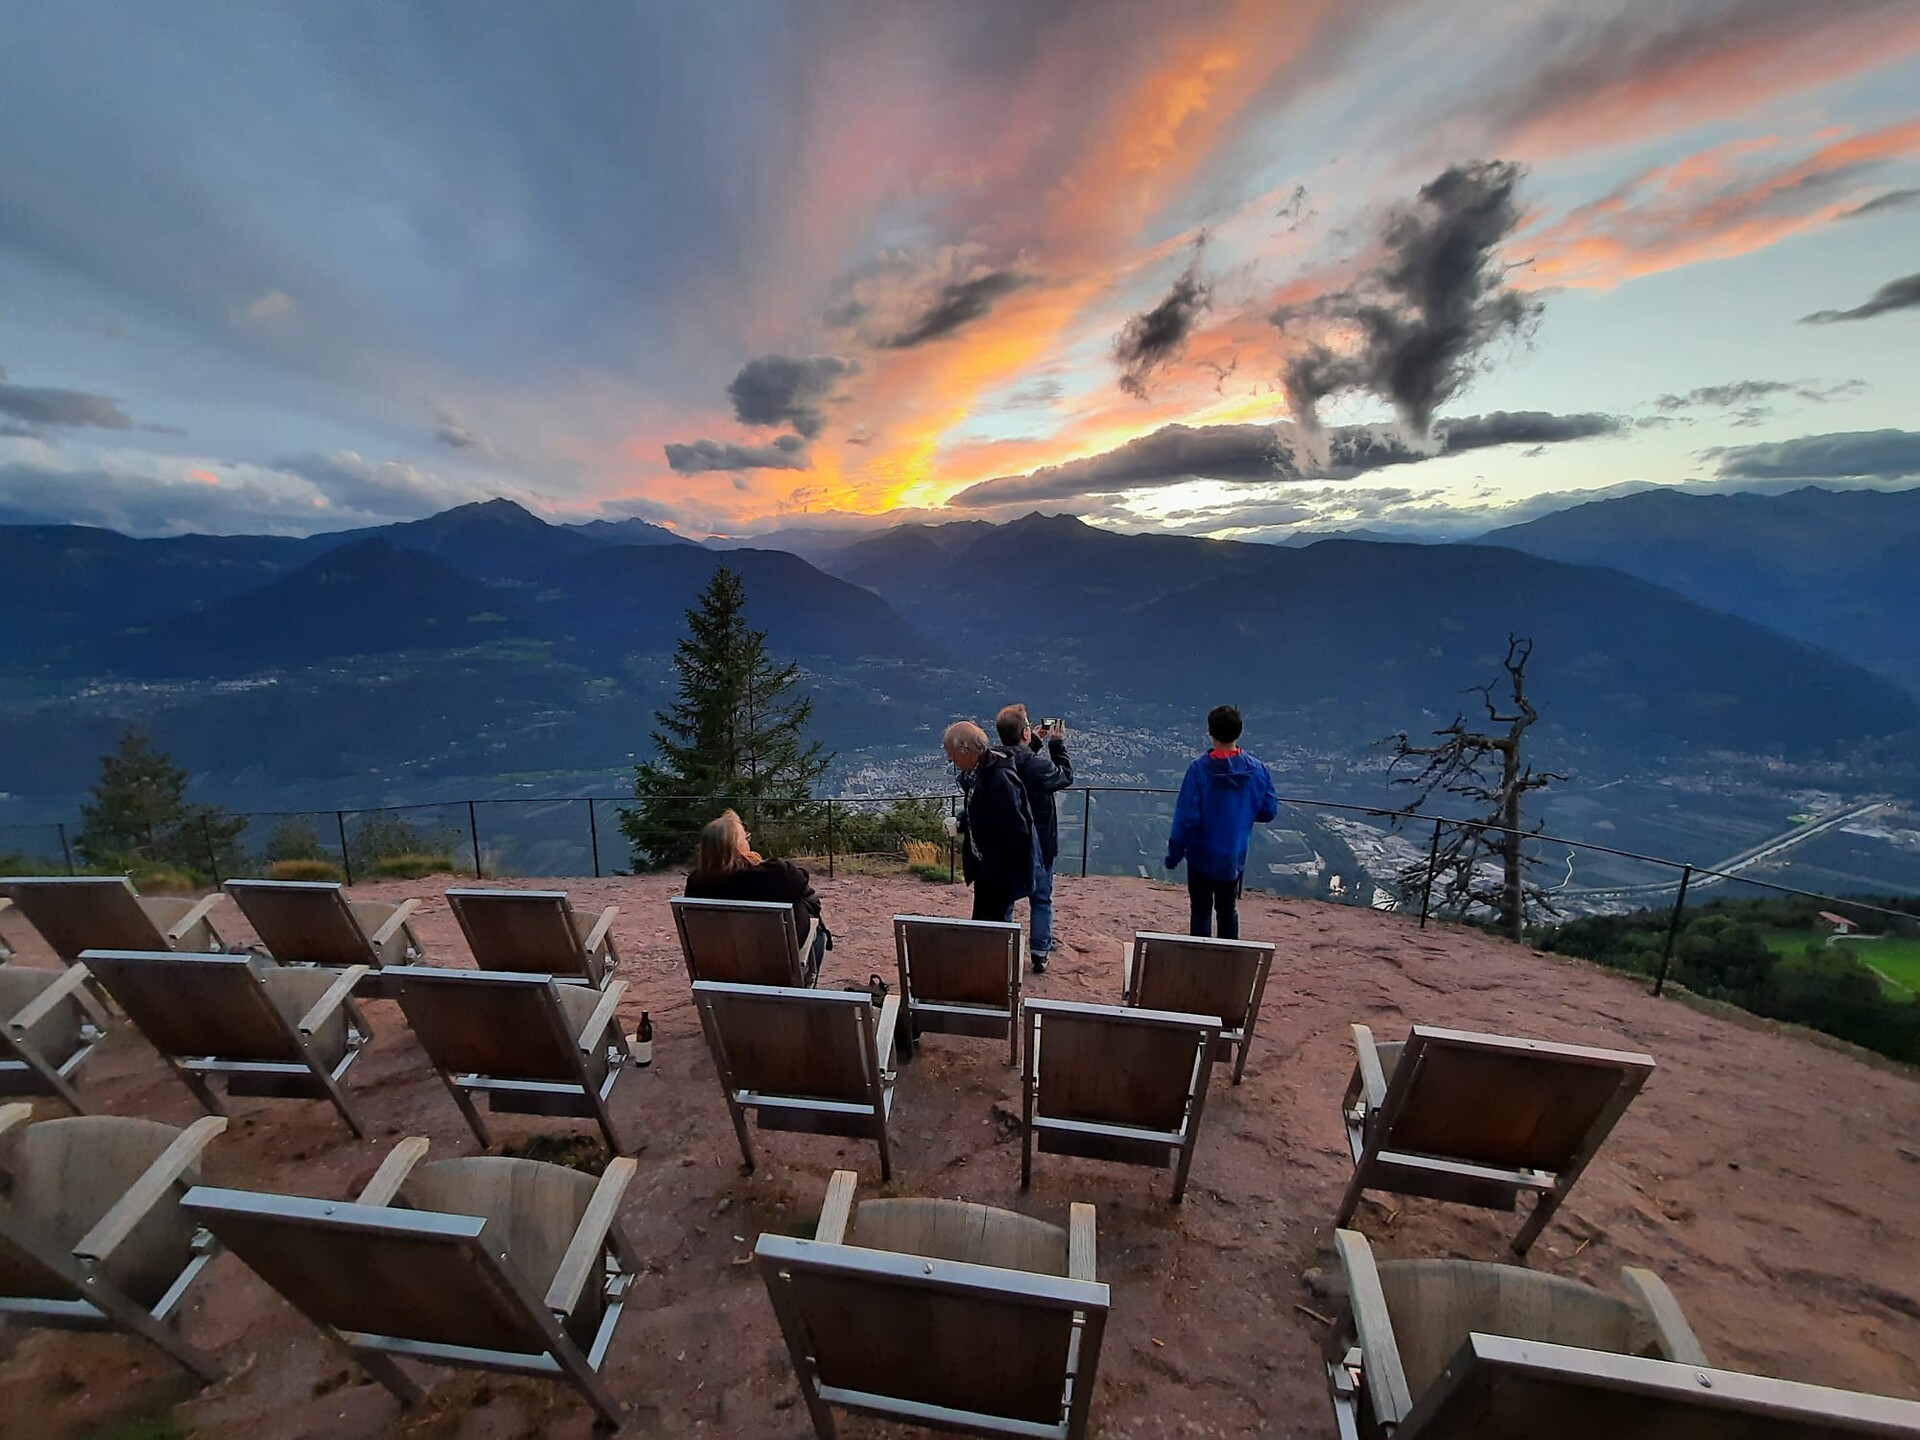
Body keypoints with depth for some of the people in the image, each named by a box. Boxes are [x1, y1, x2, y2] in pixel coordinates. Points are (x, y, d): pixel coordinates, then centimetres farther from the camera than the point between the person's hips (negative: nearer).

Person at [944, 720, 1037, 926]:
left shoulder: (999, 777, -28)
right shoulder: (975, 771, 0)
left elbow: (1016, 831, -26)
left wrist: (996, 872, -18)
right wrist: (961, 823, -1)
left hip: (1003, 871, -9)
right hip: (986, 867, 9)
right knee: (981, 925, 20)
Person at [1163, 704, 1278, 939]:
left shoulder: (1199, 769, -20)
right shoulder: (1257, 770, -9)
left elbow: (1186, 818, -18)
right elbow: (1269, 811, 1)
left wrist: (1174, 853, -6)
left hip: (1203, 856, -3)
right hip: (1235, 858, 3)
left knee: (1201, 912, 11)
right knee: (1228, 911, 20)